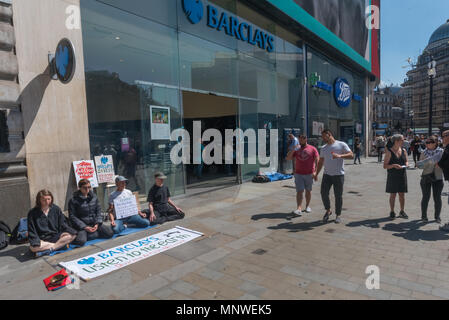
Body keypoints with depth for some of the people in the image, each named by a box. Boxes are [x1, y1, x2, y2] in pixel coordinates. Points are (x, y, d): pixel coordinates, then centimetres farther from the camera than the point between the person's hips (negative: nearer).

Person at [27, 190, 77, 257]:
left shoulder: (56, 209, 5)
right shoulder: (32, 213, -3)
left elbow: (63, 224, 6)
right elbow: (32, 232, -5)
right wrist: (36, 243, -22)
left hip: (56, 237, 2)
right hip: (42, 240, -2)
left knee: (73, 235, -24)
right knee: (33, 248, -35)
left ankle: (48, 250, -27)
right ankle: (60, 244, -22)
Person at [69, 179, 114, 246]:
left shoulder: (93, 197, 6)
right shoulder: (73, 200, -7)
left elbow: (98, 211, 8)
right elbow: (72, 217, -9)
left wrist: (97, 224, -7)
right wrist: (84, 227, -16)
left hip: (94, 224, 5)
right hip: (82, 225, -4)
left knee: (110, 233, -13)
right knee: (80, 241, -33)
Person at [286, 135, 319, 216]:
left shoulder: (312, 149, 1)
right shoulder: (296, 150, 9)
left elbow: (317, 161, -3)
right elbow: (288, 158, 4)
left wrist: (316, 172, -14)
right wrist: (293, 150, -9)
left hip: (309, 174, -1)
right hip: (299, 174, 1)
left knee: (308, 191, 12)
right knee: (299, 191, -7)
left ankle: (307, 206, 28)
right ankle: (299, 209, -14)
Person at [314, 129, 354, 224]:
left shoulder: (341, 145, -2)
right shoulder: (323, 148, 14)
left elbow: (351, 155, -9)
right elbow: (321, 162, 17)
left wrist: (339, 156, -24)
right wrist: (316, 173, 10)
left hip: (339, 174, -4)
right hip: (327, 174, 4)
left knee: (338, 195, 3)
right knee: (324, 193, -4)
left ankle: (338, 215, 18)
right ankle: (328, 211, 19)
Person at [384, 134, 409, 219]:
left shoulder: (403, 150, 6)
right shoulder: (389, 152, -8)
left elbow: (406, 161, 16)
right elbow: (385, 166, -9)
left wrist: (405, 165, -6)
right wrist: (393, 165, -24)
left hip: (402, 175, 4)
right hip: (392, 176, -4)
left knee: (402, 194, 9)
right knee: (393, 194, 3)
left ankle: (402, 211, 22)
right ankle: (392, 212, 16)